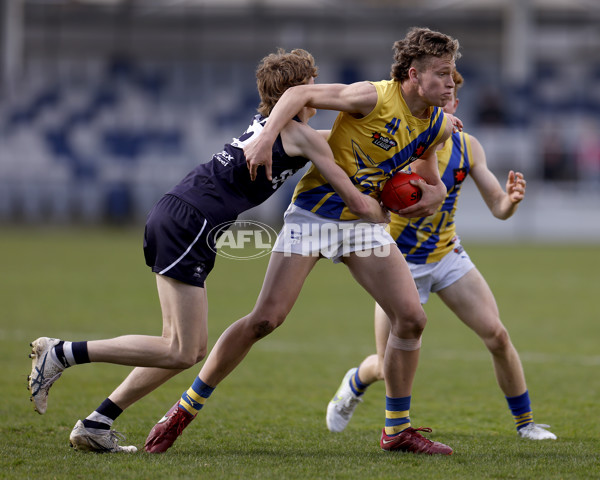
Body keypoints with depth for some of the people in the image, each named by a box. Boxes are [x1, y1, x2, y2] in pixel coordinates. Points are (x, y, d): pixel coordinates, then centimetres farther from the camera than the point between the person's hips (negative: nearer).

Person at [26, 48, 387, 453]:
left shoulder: (267, 124, 22)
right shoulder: (303, 136, -2)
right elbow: (357, 202, 0)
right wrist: (389, 217, 18)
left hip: (172, 216, 9)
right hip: (189, 225, -9)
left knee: (192, 348, 12)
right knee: (182, 352, -8)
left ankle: (96, 424, 11)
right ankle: (62, 353, -9)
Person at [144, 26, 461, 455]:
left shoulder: (437, 126, 1)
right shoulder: (374, 98, -19)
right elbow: (301, 94, -21)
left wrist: (435, 192, -1)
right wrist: (266, 138, -34)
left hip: (364, 222, 6)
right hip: (314, 214, -6)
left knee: (411, 318, -5)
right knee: (265, 319, -12)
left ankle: (398, 430, 10)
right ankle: (184, 411, 0)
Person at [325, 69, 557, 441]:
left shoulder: (467, 147, -6)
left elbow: (498, 208, -5)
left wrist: (511, 199, -29)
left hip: (447, 256, 3)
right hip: (400, 261, -3)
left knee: (497, 335, -10)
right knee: (388, 369, -1)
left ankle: (525, 422, 5)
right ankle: (355, 383, 35)